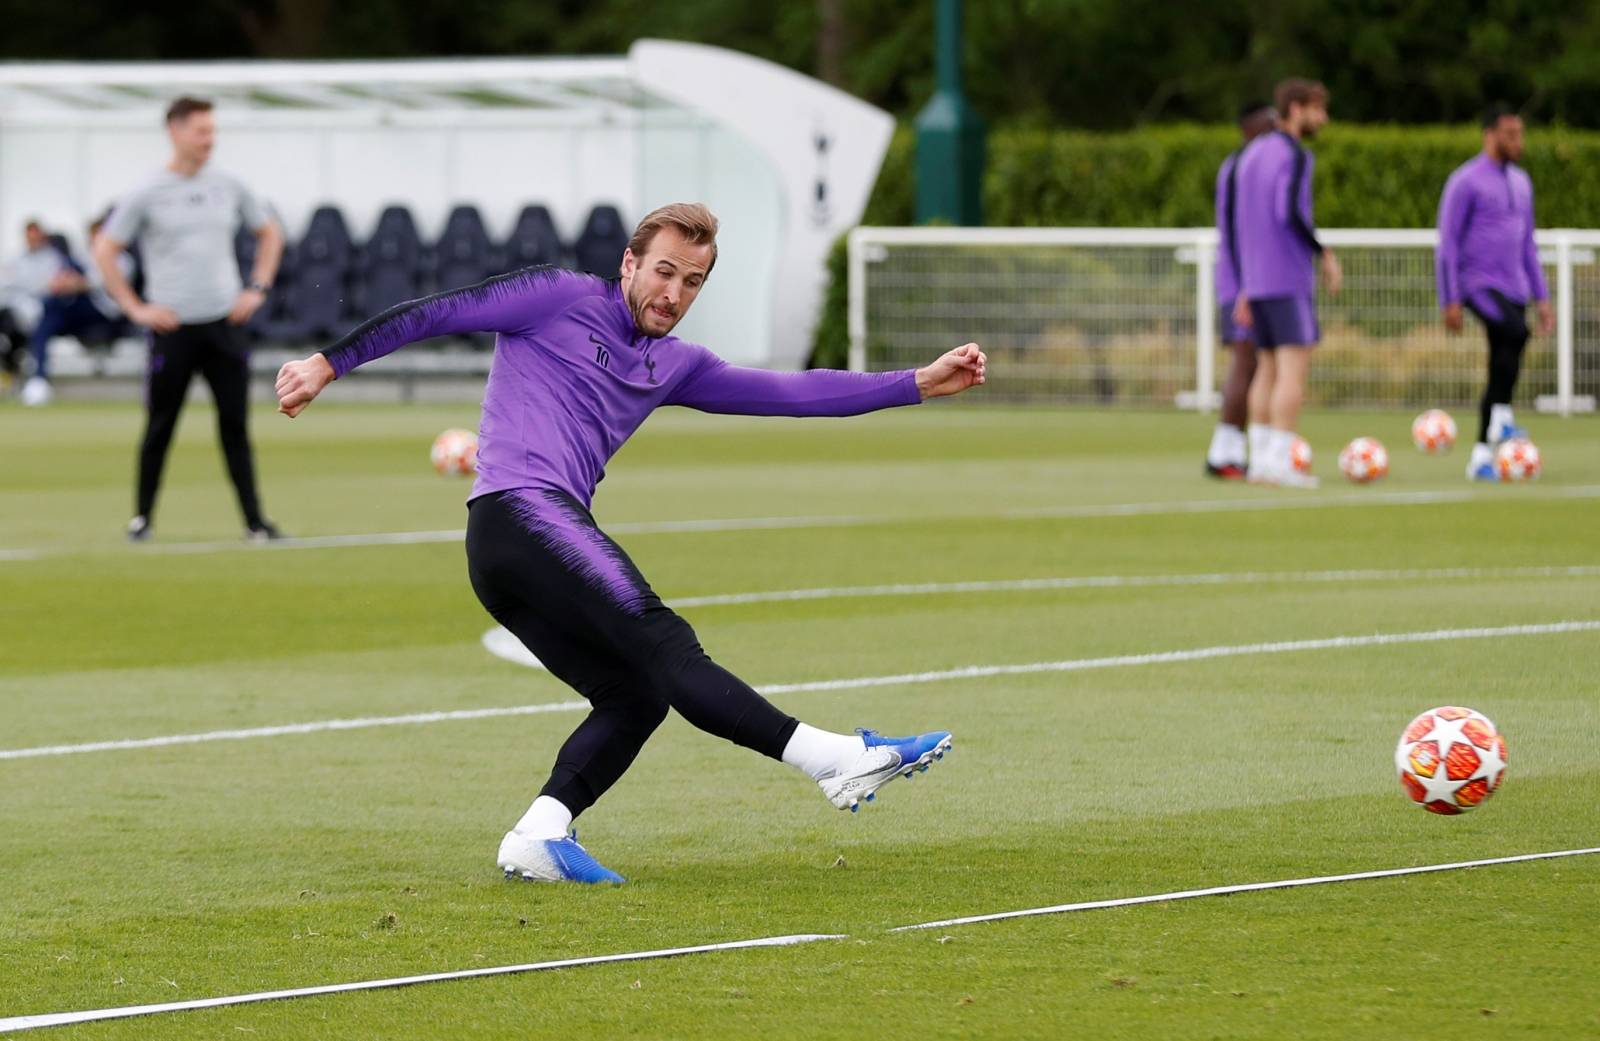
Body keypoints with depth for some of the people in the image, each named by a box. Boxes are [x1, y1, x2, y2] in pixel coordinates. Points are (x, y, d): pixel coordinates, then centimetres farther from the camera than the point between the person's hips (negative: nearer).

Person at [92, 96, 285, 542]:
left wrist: (258, 289, 10)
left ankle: (254, 519, 0)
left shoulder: (228, 187, 8)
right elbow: (105, 250, 0)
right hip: (173, 327, -3)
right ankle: (142, 517, 15)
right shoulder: (148, 195, -4)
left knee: (235, 424, 0)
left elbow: (269, 233, 22)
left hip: (225, 322, 3)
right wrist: (135, 309, -5)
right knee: (160, 426, 3)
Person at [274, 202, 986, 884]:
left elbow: (790, 393, 19)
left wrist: (920, 384, 14)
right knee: (663, 646, -17)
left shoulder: (673, 365, 23)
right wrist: (328, 364, -1)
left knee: (635, 695, -4)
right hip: (520, 512, -9)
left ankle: (536, 838, -14)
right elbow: (432, 313, 4)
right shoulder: (561, 300, 4)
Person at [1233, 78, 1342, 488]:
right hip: (1290, 281, -8)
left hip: (1257, 281, 8)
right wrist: (1325, 255, -11)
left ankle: (1260, 460, 8)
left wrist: (1246, 289, 20)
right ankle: (1280, 461, -16)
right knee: (1295, 367, -9)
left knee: (1269, 368, 11)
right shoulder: (1294, 156, -10)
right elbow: (1291, 213, -23)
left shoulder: (1252, 155, 16)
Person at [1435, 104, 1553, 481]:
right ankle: (1501, 418, -24)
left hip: (1513, 289, 7)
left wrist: (1541, 297, 16)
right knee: (1515, 332, -33)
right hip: (1478, 285, -7)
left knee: (1500, 371, 3)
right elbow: (1447, 243, -9)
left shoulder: (1520, 182, 15)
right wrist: (1450, 302, -15)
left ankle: (1481, 457, 8)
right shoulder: (1465, 181, -8)